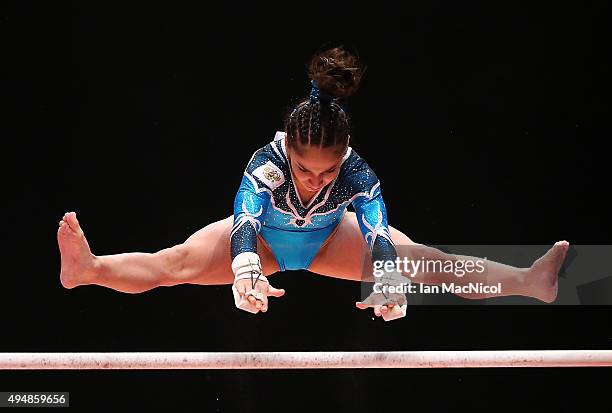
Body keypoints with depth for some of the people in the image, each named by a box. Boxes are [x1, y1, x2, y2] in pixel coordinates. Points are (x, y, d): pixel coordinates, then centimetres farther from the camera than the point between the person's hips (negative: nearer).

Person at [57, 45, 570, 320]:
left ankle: (531, 282, -20)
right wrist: (246, 271, -77)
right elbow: (244, 222, -55)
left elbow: (378, 235, -48)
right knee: (180, 261, -25)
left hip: (330, 238, 1)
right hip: (265, 237, -1)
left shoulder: (357, 171, -34)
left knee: (424, 260, -16)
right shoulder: (267, 162, -38)